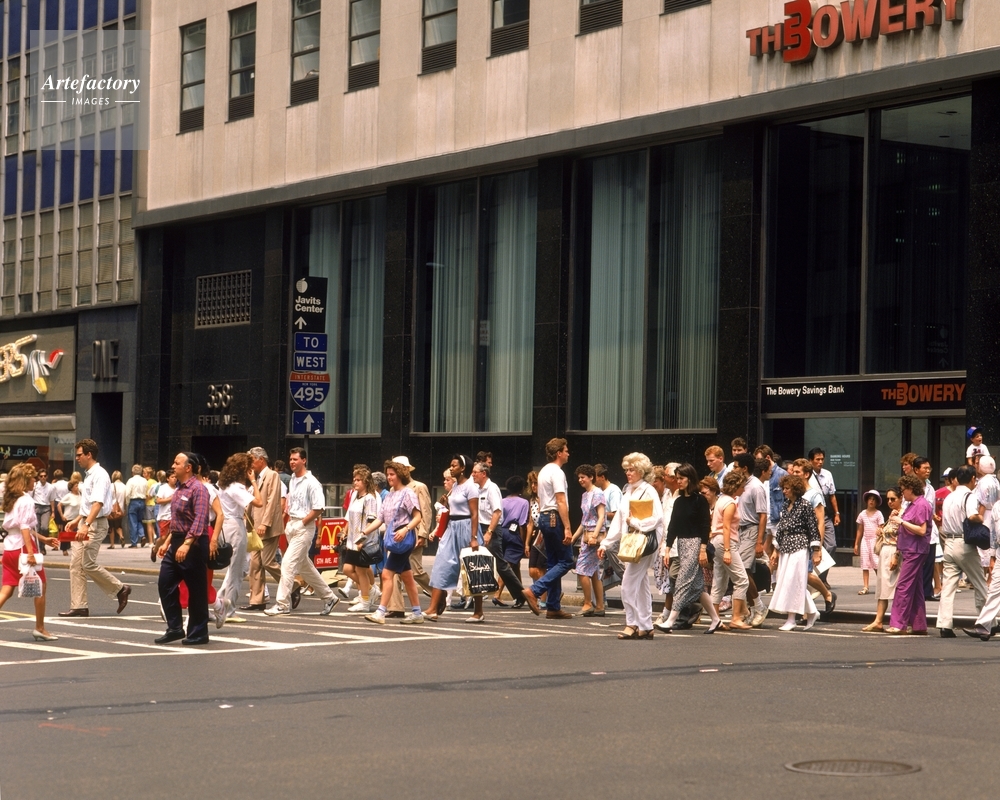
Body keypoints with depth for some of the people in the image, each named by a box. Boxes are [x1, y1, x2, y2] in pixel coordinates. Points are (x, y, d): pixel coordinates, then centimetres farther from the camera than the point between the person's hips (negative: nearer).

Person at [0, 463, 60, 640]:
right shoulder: (26, 500, -11)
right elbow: (25, 528, -20)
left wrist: (43, 539, 25)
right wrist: (30, 552, -26)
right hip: (23, 547, -8)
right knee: (40, 588, 8)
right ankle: (40, 629, 13)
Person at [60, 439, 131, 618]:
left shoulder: (99, 475, -15)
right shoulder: (89, 475, 16)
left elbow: (98, 503, -26)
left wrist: (86, 525, -34)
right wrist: (77, 521, 23)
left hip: (96, 524, -10)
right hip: (85, 523, 10)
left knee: (88, 564, -9)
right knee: (76, 564, 5)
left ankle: (120, 589, 7)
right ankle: (78, 606, 6)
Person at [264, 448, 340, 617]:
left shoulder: (311, 483, -12)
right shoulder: (292, 481, 13)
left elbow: (318, 508, -17)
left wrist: (302, 523, -15)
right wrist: (289, 522, 11)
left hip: (304, 527, -9)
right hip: (292, 526, 9)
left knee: (288, 562, -14)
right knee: (304, 566, 15)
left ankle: (282, 603, -11)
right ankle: (328, 597, 26)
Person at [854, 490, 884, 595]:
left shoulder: (878, 514, -1)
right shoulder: (862, 514, 10)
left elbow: (881, 529, -4)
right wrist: (856, 544, 12)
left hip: (875, 540, -4)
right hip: (865, 540, 4)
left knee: (877, 563, -7)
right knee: (865, 564, 1)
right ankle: (865, 587, 0)